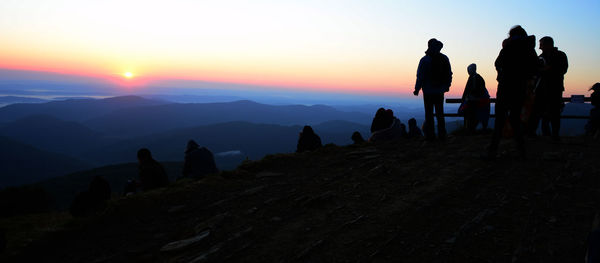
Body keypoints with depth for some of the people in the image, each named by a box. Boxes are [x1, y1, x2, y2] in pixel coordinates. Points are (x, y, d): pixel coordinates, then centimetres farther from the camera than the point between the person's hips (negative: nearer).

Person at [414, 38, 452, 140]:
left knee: (429, 113, 1)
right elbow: (449, 74, 11)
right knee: (440, 113, 11)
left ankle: (430, 134, 0)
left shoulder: (425, 60, -11)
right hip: (440, 91, 4)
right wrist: (447, 86, 23)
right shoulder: (445, 59, 4)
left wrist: (417, 89, -3)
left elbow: (420, 76, -12)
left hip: (428, 91, -4)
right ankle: (442, 134, 12)